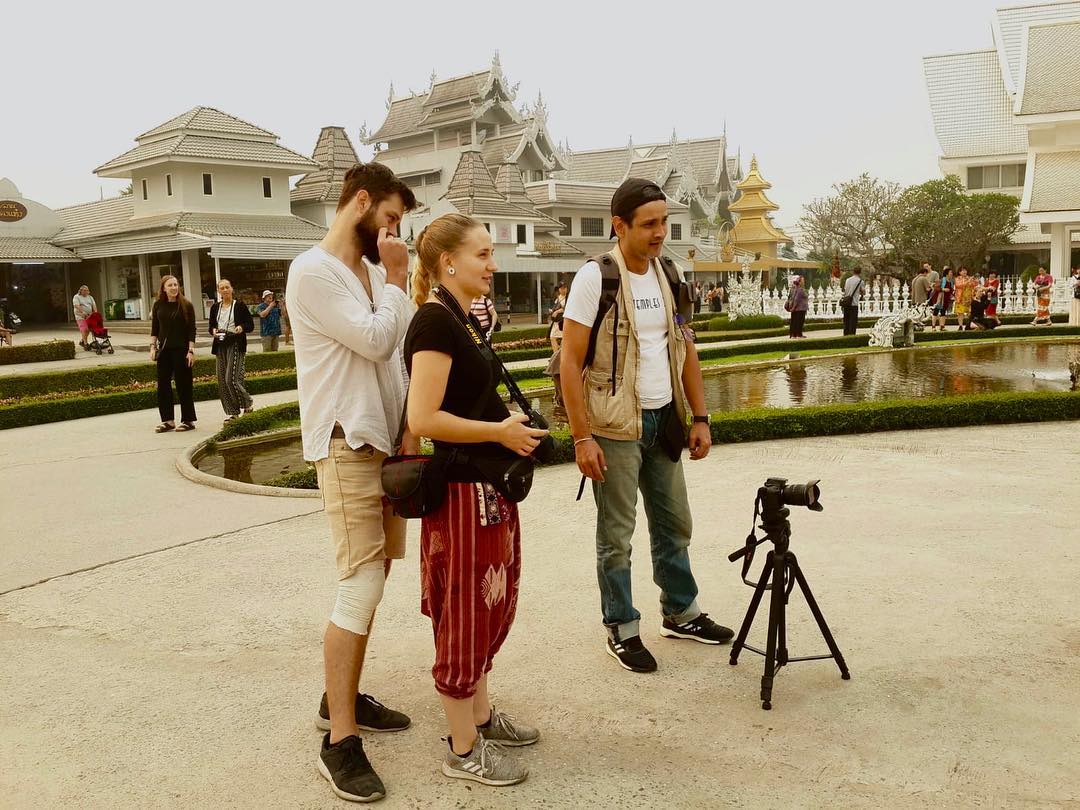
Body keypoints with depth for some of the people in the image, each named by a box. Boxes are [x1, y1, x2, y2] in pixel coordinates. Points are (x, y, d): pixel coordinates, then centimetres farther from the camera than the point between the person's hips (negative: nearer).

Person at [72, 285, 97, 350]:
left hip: (89, 316, 6)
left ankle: (82, 341, 23)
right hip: (81, 316, -6)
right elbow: (76, 305, -15)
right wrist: (82, 312, -26)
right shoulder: (76, 297, -1)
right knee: (84, 329, -13)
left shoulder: (90, 297, 16)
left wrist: (95, 312, -9)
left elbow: (94, 305, 8)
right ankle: (85, 343, -14)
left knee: (88, 329, 5)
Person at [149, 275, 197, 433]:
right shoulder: (158, 305, 6)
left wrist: (191, 350, -11)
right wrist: (153, 346, 1)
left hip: (181, 350, -4)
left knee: (183, 385, 1)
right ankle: (168, 420, 14)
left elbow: (192, 330, -5)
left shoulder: (186, 305, -4)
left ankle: (188, 420, 10)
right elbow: (154, 328, 11)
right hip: (164, 350, 4)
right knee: (163, 384, 5)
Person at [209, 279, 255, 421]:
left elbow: (250, 324, 2)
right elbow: (211, 326, 20)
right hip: (220, 345, 5)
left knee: (232, 378, -15)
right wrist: (213, 330, -2)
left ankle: (247, 405, 5)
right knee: (222, 381, 3)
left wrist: (242, 327, -17)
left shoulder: (240, 305, 1)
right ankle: (231, 411, 10)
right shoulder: (215, 307, 13)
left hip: (235, 344, -5)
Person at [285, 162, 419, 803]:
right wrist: (397, 279, -6)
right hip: (346, 443, -9)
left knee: (374, 575, 13)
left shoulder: (373, 270, 15)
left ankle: (342, 697, 28)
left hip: (385, 440, 9)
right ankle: (340, 742, -1)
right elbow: (376, 340, -18)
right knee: (362, 587, -10)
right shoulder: (314, 271, -11)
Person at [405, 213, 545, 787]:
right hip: (463, 489, -10)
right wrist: (499, 431, -17)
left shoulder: (454, 319, 11)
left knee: (489, 606, 20)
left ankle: (480, 715, 36)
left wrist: (509, 424, 9)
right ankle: (462, 750, 17)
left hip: (487, 487, 10)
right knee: (465, 615, 2)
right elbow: (423, 418, -25)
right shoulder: (435, 321, -18)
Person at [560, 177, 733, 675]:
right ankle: (621, 630, 19)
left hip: (662, 419, 6)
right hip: (615, 427, -6)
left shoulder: (668, 276, 7)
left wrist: (700, 418, 9)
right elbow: (570, 362, -14)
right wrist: (582, 437, -18)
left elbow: (686, 350, 14)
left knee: (674, 523, 17)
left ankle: (681, 613, 34)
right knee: (616, 533, 4)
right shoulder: (595, 278, -12)